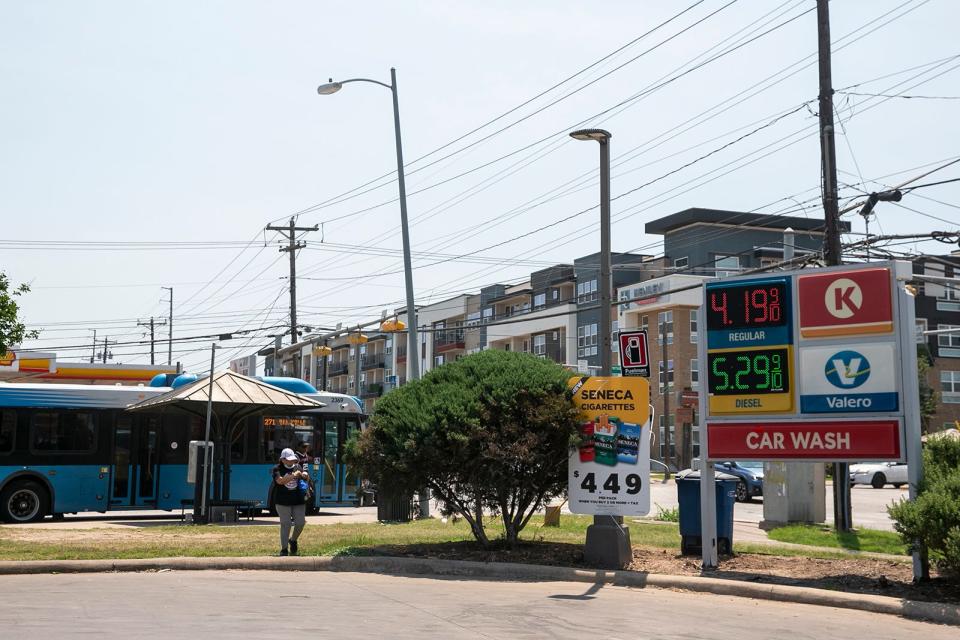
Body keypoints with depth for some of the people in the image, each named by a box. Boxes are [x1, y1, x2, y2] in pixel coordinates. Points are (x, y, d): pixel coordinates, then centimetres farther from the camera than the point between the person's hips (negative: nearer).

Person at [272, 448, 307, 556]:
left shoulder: (297, 467, 9)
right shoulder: (278, 469, -5)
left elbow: (306, 478, 15)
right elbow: (280, 480, -22)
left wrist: (305, 475, -10)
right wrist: (293, 476, -30)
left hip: (298, 501, 4)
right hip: (283, 502, -4)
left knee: (300, 523, 3)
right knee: (285, 525, -3)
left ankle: (293, 540, 31)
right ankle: (284, 549, 5)